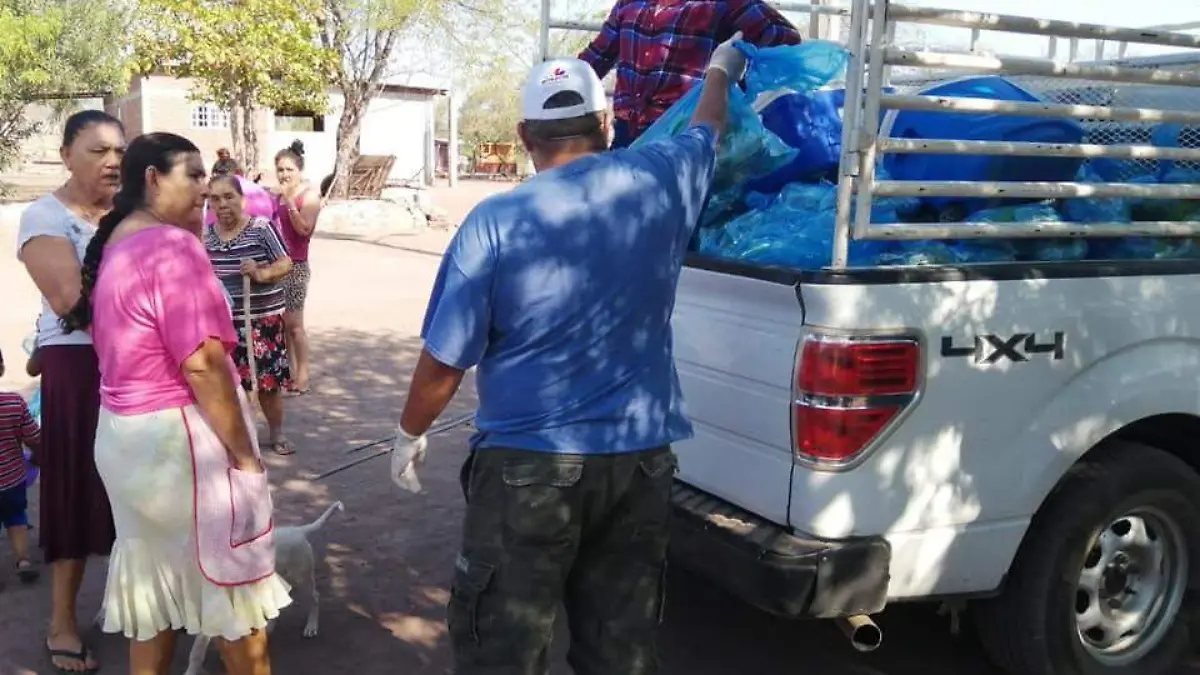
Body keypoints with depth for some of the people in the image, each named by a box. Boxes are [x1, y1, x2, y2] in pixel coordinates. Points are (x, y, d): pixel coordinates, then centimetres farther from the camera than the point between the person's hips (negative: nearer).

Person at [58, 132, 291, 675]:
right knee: (233, 582, 7)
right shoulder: (173, 245, -19)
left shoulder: (114, 246, 10)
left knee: (155, 576, 19)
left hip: (124, 433, 9)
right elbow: (201, 364, -23)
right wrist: (244, 453, -16)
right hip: (179, 437, -9)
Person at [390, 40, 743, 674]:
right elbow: (706, 128, 21)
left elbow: (445, 360, -9)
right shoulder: (658, 182, -3)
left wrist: (410, 434, 9)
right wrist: (720, 69, 41)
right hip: (639, 461, 4)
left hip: (527, 467, -3)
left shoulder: (495, 222, -12)